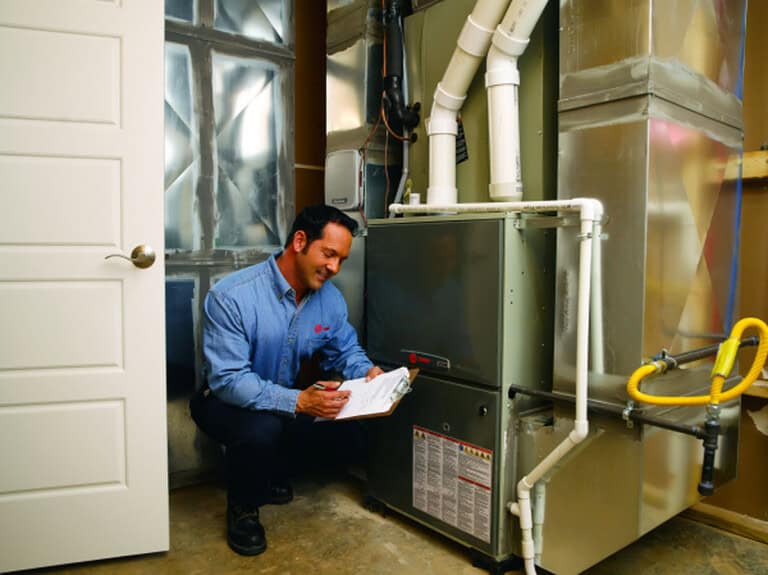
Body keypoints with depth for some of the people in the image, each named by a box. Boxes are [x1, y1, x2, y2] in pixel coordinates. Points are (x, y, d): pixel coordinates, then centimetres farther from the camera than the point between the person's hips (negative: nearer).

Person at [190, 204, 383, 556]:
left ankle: (272, 475, 15)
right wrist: (297, 402, -44)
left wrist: (367, 371, -19)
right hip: (225, 402, -6)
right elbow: (227, 380, -32)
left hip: (291, 397, 6)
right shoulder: (231, 297, -28)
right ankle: (242, 507, -1)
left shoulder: (329, 297, -9)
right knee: (262, 429, -36)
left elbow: (344, 350, 5)